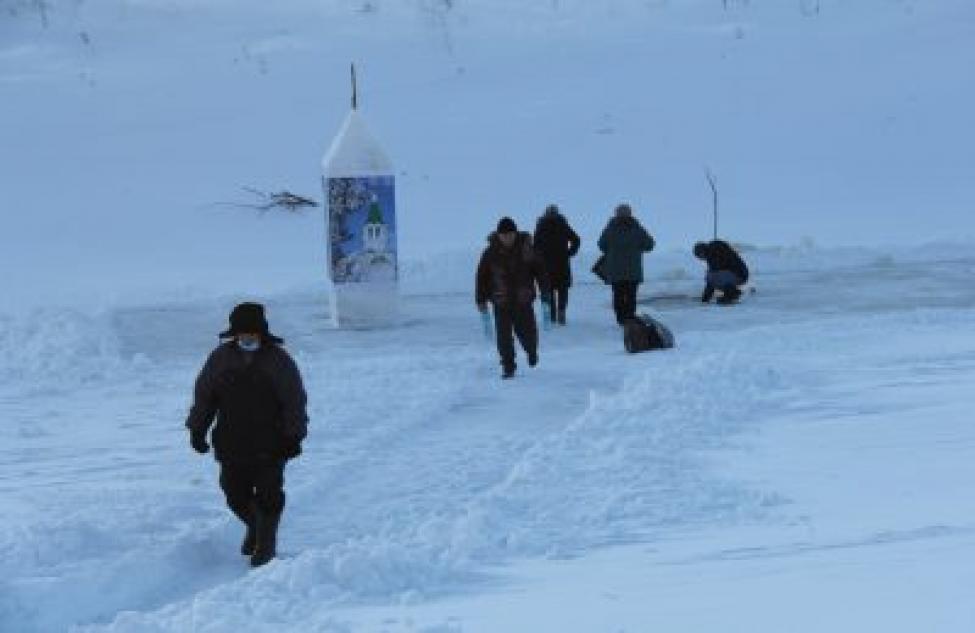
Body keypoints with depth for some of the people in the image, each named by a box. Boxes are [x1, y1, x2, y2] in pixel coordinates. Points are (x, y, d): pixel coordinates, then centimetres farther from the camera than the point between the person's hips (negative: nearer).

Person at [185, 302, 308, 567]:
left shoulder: (278, 361, -4)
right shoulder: (221, 359, 3)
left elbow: (294, 401, -2)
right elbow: (203, 396, 10)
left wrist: (293, 435, -7)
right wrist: (197, 428, 7)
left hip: (270, 446, -3)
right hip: (231, 444, 3)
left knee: (268, 496, -2)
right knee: (236, 495, 9)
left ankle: (266, 544, 13)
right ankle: (255, 527, 37)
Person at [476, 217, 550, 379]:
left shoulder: (526, 249, -5)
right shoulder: (491, 253, -4)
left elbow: (540, 271, 2)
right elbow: (482, 276, 2)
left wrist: (545, 293, -1)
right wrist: (481, 299, 1)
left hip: (523, 300, 0)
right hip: (501, 302, 0)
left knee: (526, 331, 4)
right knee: (503, 335, -2)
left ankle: (531, 351, 37)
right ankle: (508, 367, 10)